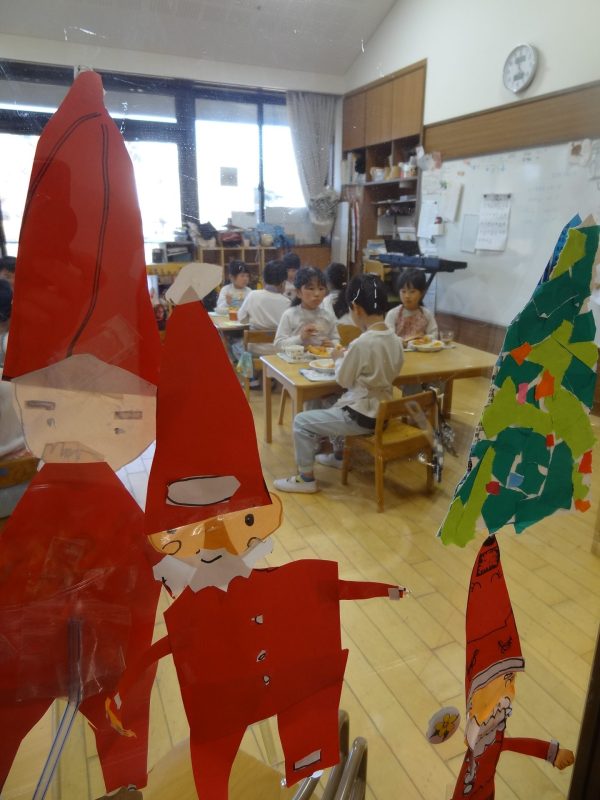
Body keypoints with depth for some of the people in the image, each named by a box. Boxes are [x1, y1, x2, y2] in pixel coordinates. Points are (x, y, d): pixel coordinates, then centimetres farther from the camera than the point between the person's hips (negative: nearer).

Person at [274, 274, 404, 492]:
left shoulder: (361, 343, -24)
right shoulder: (395, 339, -1)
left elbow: (343, 380, -12)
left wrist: (338, 359, 6)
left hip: (362, 417, -8)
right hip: (382, 412, 8)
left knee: (302, 421, 1)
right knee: (338, 407, 35)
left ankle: (306, 478, 10)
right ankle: (339, 455, 48)